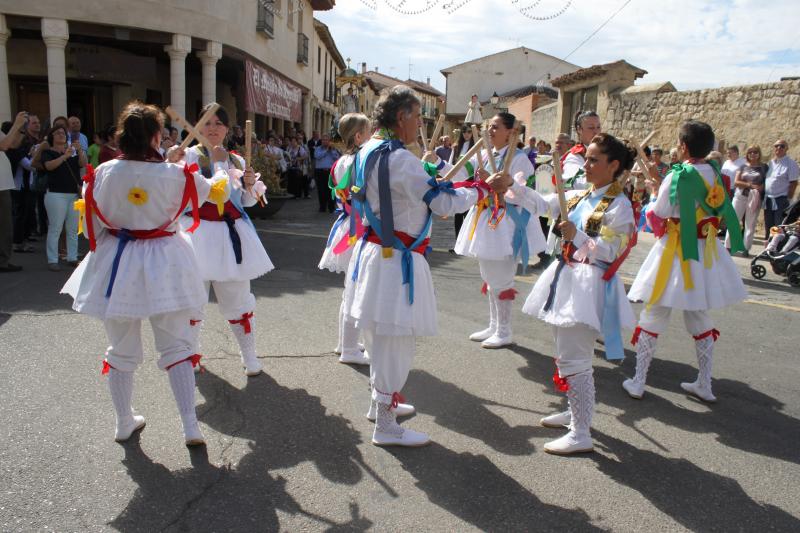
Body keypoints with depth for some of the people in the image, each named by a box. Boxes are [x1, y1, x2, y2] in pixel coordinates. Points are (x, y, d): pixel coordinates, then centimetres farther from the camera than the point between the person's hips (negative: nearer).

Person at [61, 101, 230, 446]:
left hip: (116, 263, 2)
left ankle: (124, 424, 31)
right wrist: (220, 164, 26)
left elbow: (91, 225, 2)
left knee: (121, 350, 17)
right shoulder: (176, 175, -12)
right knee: (176, 347, 9)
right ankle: (191, 427, 8)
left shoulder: (102, 173, -8)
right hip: (164, 265, -2)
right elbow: (220, 190, 5)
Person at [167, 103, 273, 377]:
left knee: (238, 297, 9)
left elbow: (247, 202, 18)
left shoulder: (236, 161, 10)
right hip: (200, 233, -3)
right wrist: (171, 164, -33)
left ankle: (249, 356, 24)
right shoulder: (190, 155, -4)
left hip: (232, 234, 3)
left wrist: (250, 184, -1)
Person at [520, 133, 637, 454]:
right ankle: (575, 412, 37)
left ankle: (581, 435, 4)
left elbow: (608, 253, -16)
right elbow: (543, 204, 7)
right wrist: (513, 185, -5)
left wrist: (576, 236, -29)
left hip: (589, 285, -9)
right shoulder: (580, 196, 11)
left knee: (574, 359, -7)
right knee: (566, 353, 19)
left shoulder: (619, 205, -12)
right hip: (567, 277, 9)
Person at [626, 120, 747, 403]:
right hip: (707, 253, 6)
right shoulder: (715, 174, 1)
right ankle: (704, 385, 25)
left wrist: (654, 189, 4)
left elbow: (657, 216, -12)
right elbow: (724, 212, 9)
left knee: (653, 316, 5)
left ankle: (638, 382, 9)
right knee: (700, 317, 17)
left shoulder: (677, 177, -17)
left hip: (677, 251, -6)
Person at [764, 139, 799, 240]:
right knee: (768, 227, 13)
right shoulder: (771, 162, 13)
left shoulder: (790, 164, -7)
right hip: (768, 199, 7)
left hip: (781, 200, -7)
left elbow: (793, 183, -10)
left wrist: (788, 199, -13)